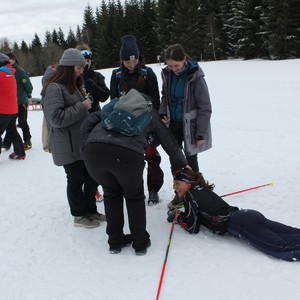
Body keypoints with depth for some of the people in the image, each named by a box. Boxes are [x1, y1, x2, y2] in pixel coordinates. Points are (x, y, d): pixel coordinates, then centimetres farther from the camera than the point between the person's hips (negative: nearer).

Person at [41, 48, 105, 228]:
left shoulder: (73, 85, 15)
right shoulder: (54, 88, -16)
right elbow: (56, 118, -24)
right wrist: (82, 106, -20)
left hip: (83, 142, 9)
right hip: (68, 147, -9)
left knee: (92, 177, 13)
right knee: (76, 180, 4)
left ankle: (90, 210, 29)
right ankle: (79, 215, 21)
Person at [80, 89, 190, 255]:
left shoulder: (115, 104, 36)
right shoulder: (151, 113, 30)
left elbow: (89, 121, 22)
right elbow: (169, 142, 35)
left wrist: (85, 148, 20)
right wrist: (183, 164, 49)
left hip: (93, 150, 3)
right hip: (127, 153, -3)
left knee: (111, 193, 27)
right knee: (134, 196, 23)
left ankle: (115, 242, 34)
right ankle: (140, 243, 30)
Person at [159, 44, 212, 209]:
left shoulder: (194, 76, -20)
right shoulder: (167, 74, -4)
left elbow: (205, 107, -16)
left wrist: (201, 133, -15)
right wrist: (163, 113, -4)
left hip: (190, 124, -5)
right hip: (173, 123, 5)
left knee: (190, 160, 4)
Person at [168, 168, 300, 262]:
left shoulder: (189, 196, 0)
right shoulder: (202, 189, 23)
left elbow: (193, 228, 3)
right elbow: (202, 211, 37)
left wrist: (177, 217, 19)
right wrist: (179, 213, 29)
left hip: (239, 224, -9)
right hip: (250, 215, 9)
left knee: (285, 248, -21)